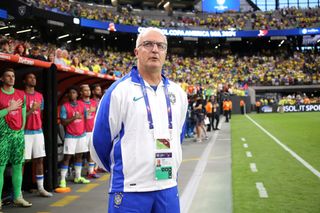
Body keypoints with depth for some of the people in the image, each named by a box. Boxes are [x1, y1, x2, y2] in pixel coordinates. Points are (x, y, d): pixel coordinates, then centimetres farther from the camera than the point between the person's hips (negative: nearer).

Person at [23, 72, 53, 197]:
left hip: (38, 131, 6)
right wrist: (31, 110, -20)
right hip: (26, 132, -6)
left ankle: (41, 188, 15)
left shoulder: (40, 96, 14)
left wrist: (39, 128, 14)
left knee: (40, 160, 8)